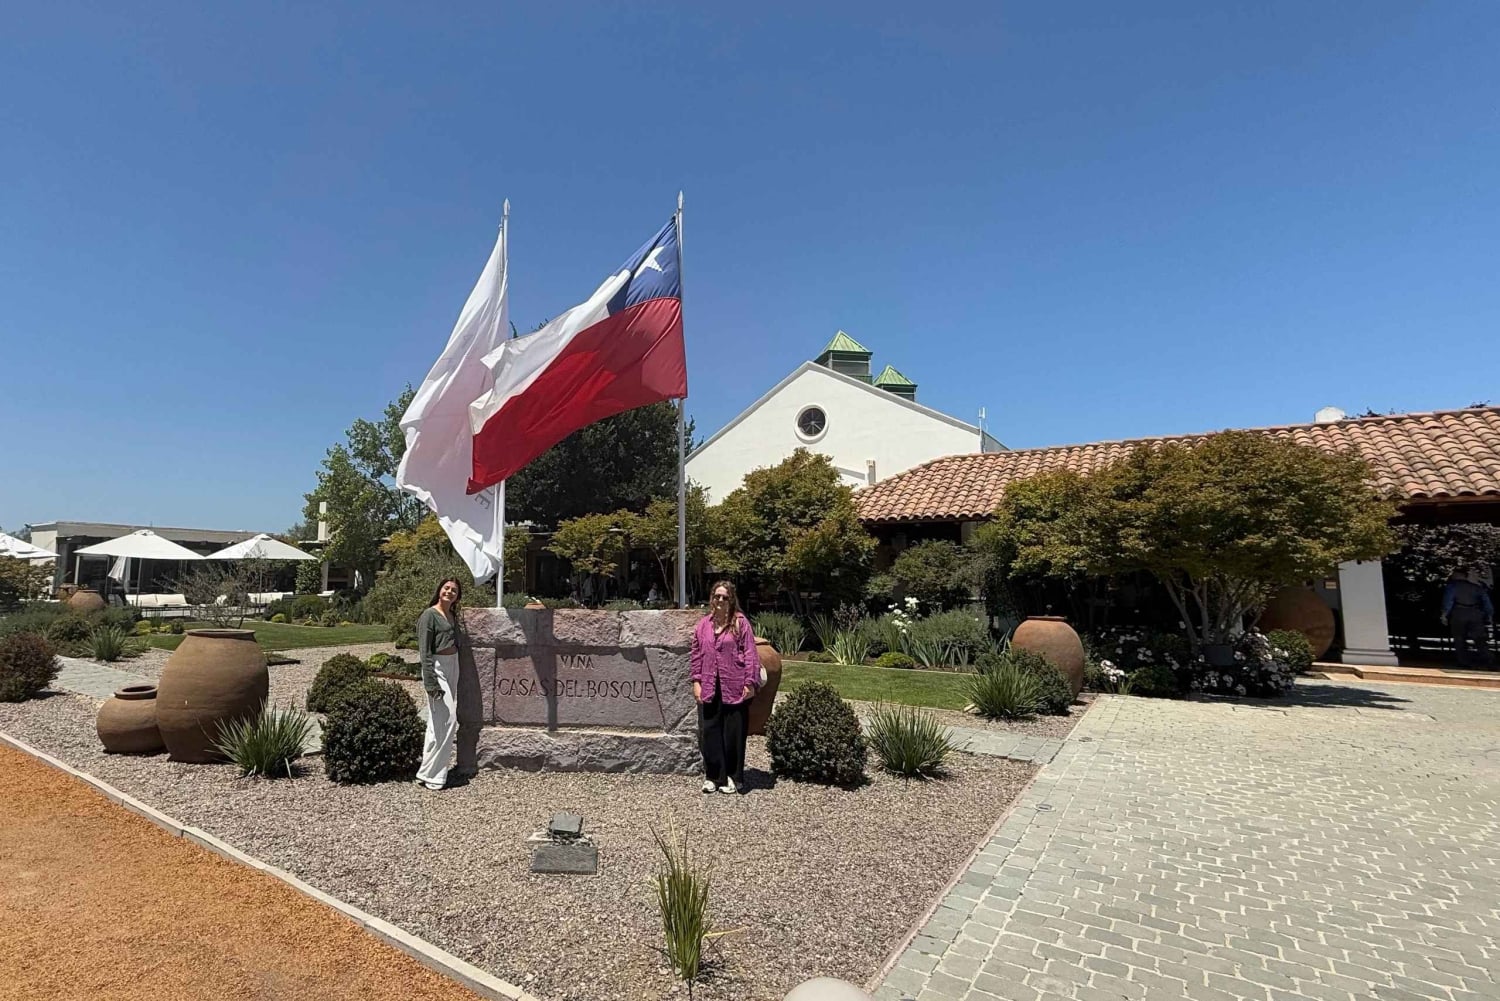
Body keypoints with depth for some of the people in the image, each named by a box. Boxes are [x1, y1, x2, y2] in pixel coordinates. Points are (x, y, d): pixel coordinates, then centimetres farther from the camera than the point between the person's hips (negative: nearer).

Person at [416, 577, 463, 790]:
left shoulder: (453, 615, 11)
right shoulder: (429, 615, -10)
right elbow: (425, 651, -14)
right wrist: (430, 682, -19)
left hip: (453, 666, 8)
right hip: (437, 667, -8)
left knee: (439, 720, 15)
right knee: (446, 719, -10)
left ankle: (431, 770, 26)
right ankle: (430, 774, 0)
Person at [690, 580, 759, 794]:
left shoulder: (740, 623, -4)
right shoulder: (703, 624, 7)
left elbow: (750, 654, -6)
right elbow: (697, 654, 10)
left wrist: (750, 682, -10)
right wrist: (696, 681, 4)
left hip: (734, 687, -3)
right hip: (709, 688, 4)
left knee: (733, 732, 6)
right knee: (709, 731, 7)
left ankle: (733, 777, 20)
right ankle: (712, 775, 21)